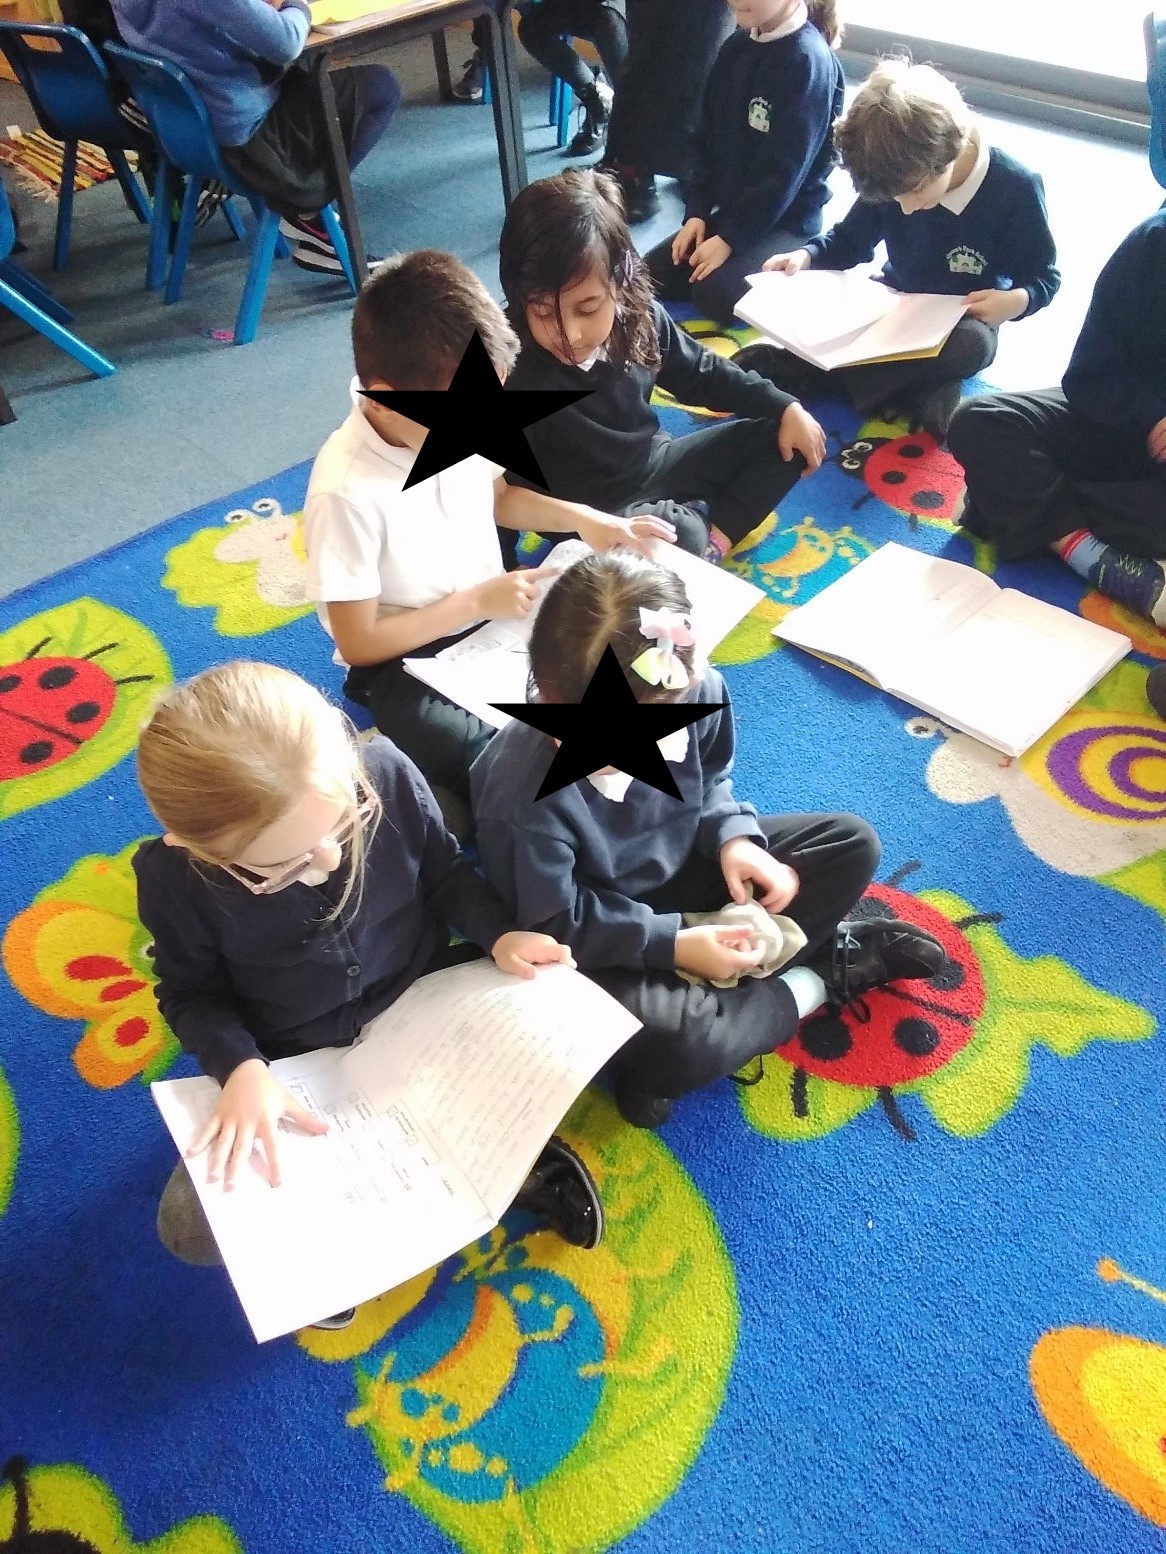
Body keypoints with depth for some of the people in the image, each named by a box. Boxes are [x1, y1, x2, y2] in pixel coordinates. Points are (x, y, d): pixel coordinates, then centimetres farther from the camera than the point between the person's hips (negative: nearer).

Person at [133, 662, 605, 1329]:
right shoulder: (174, 878, -24)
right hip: (301, 1063, 1)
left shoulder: (387, 773, -23)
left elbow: (445, 870, -4)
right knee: (192, 1227, -14)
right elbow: (192, 994, -7)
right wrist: (242, 1067, -24)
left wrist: (500, 935, -20)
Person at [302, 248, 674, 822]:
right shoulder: (348, 492, -26)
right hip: (412, 661, -6)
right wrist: (476, 601, -20)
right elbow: (358, 643, -19)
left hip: (497, 612, 7)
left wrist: (582, 518, -3)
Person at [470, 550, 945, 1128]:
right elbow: (556, 924, -21)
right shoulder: (523, 793, -34)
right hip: (596, 939, -5)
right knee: (670, 1046, -33)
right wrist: (673, 944, -24)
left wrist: (734, 837, -16)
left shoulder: (699, 691, -21)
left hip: (683, 866, 6)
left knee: (852, 843, 2)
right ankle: (810, 984, 0)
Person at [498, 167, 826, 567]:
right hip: (594, 513, -6)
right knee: (681, 536, -36)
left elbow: (702, 373, 7)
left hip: (655, 465, 7)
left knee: (780, 437, 6)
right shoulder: (513, 375, -28)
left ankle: (716, 533, -6)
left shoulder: (641, 317, -12)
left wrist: (786, 408, 3)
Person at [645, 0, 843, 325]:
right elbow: (708, 138, 8)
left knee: (715, 295, -27)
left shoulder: (809, 60, -17)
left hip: (785, 220, -7)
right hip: (730, 210, 7)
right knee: (651, 277, -5)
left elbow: (783, 172, -20)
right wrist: (696, 212, -3)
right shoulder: (737, 46, 5)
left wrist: (730, 237, -20)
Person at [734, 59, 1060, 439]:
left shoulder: (1015, 187, -21)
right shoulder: (893, 177, -12)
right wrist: (806, 255, -17)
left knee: (973, 344, -40)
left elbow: (1043, 277, -10)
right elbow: (850, 240, 4)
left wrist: (1018, 300, -34)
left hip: (962, 320, -3)